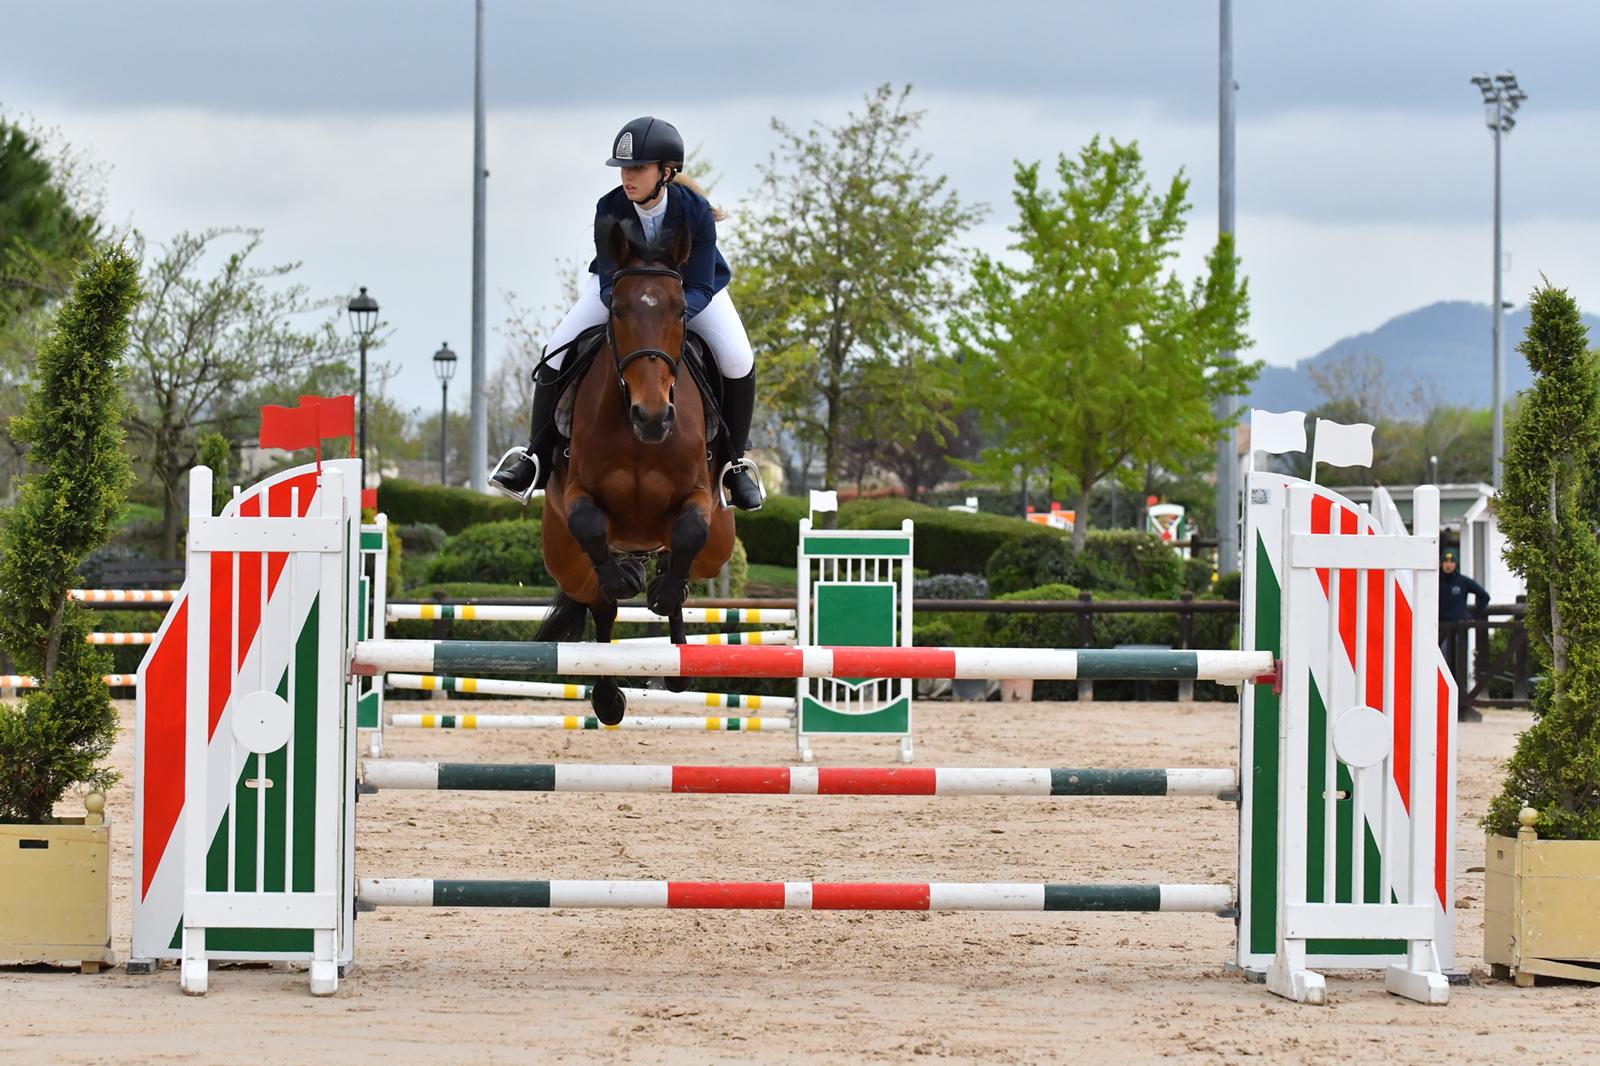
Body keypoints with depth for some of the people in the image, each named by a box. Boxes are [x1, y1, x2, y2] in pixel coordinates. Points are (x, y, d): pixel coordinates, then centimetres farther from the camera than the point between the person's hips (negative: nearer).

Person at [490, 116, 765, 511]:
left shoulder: (696, 211, -30)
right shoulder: (610, 209, -27)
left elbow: (700, 288, -29)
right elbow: (610, 283, -25)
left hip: (690, 290, -1)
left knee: (738, 361, -23)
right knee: (558, 351, -16)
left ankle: (733, 463, -3)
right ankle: (537, 457, -3)